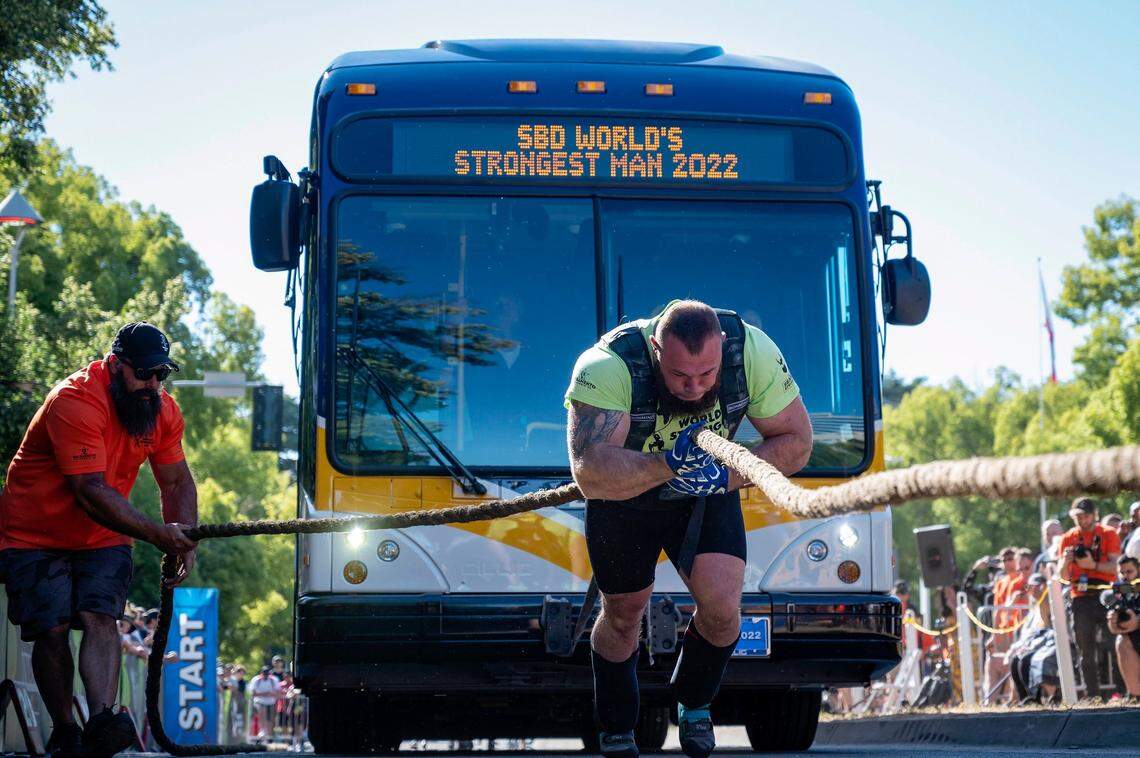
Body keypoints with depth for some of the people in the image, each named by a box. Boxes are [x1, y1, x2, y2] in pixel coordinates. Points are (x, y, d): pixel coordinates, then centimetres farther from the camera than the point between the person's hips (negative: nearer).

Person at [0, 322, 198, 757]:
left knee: (100, 620, -18)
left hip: (103, 540, 4)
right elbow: (92, 493, -33)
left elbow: (177, 483, 8)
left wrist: (183, 543, -8)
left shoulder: (163, 410, -4)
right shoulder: (75, 402, -27)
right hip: (35, 537, -4)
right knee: (52, 630, -14)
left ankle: (101, 722, -35)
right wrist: (157, 535, -37)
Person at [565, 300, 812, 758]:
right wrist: (668, 465, -57)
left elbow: (796, 442, -17)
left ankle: (694, 704, 17)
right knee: (622, 617, 12)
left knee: (722, 608, -14)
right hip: (622, 500, -1)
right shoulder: (608, 367, -38)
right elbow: (590, 474, -46)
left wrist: (725, 477, -30)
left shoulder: (753, 352, -28)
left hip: (705, 495, 1)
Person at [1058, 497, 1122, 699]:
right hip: (1080, 598, 3)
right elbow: (1062, 576, 10)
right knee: (1086, 652, 2)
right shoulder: (1068, 538, 12)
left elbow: (1115, 566, -6)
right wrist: (1065, 561, -12)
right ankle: (1092, 696, 4)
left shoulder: (1108, 535, 4)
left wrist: (1093, 564, -22)